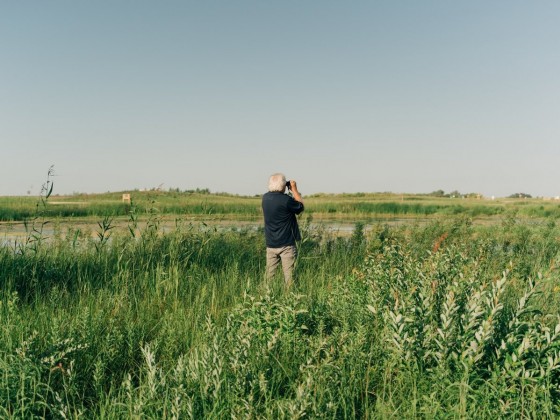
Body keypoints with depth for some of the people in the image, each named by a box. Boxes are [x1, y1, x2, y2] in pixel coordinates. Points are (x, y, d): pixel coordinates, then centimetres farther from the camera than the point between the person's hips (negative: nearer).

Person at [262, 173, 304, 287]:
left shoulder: (265, 198, 0)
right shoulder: (286, 200, -19)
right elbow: (300, 207, -2)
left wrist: (291, 191, 13)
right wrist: (294, 189, 4)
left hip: (270, 244, 6)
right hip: (286, 244, -6)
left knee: (269, 275, 11)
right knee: (289, 275, 1)